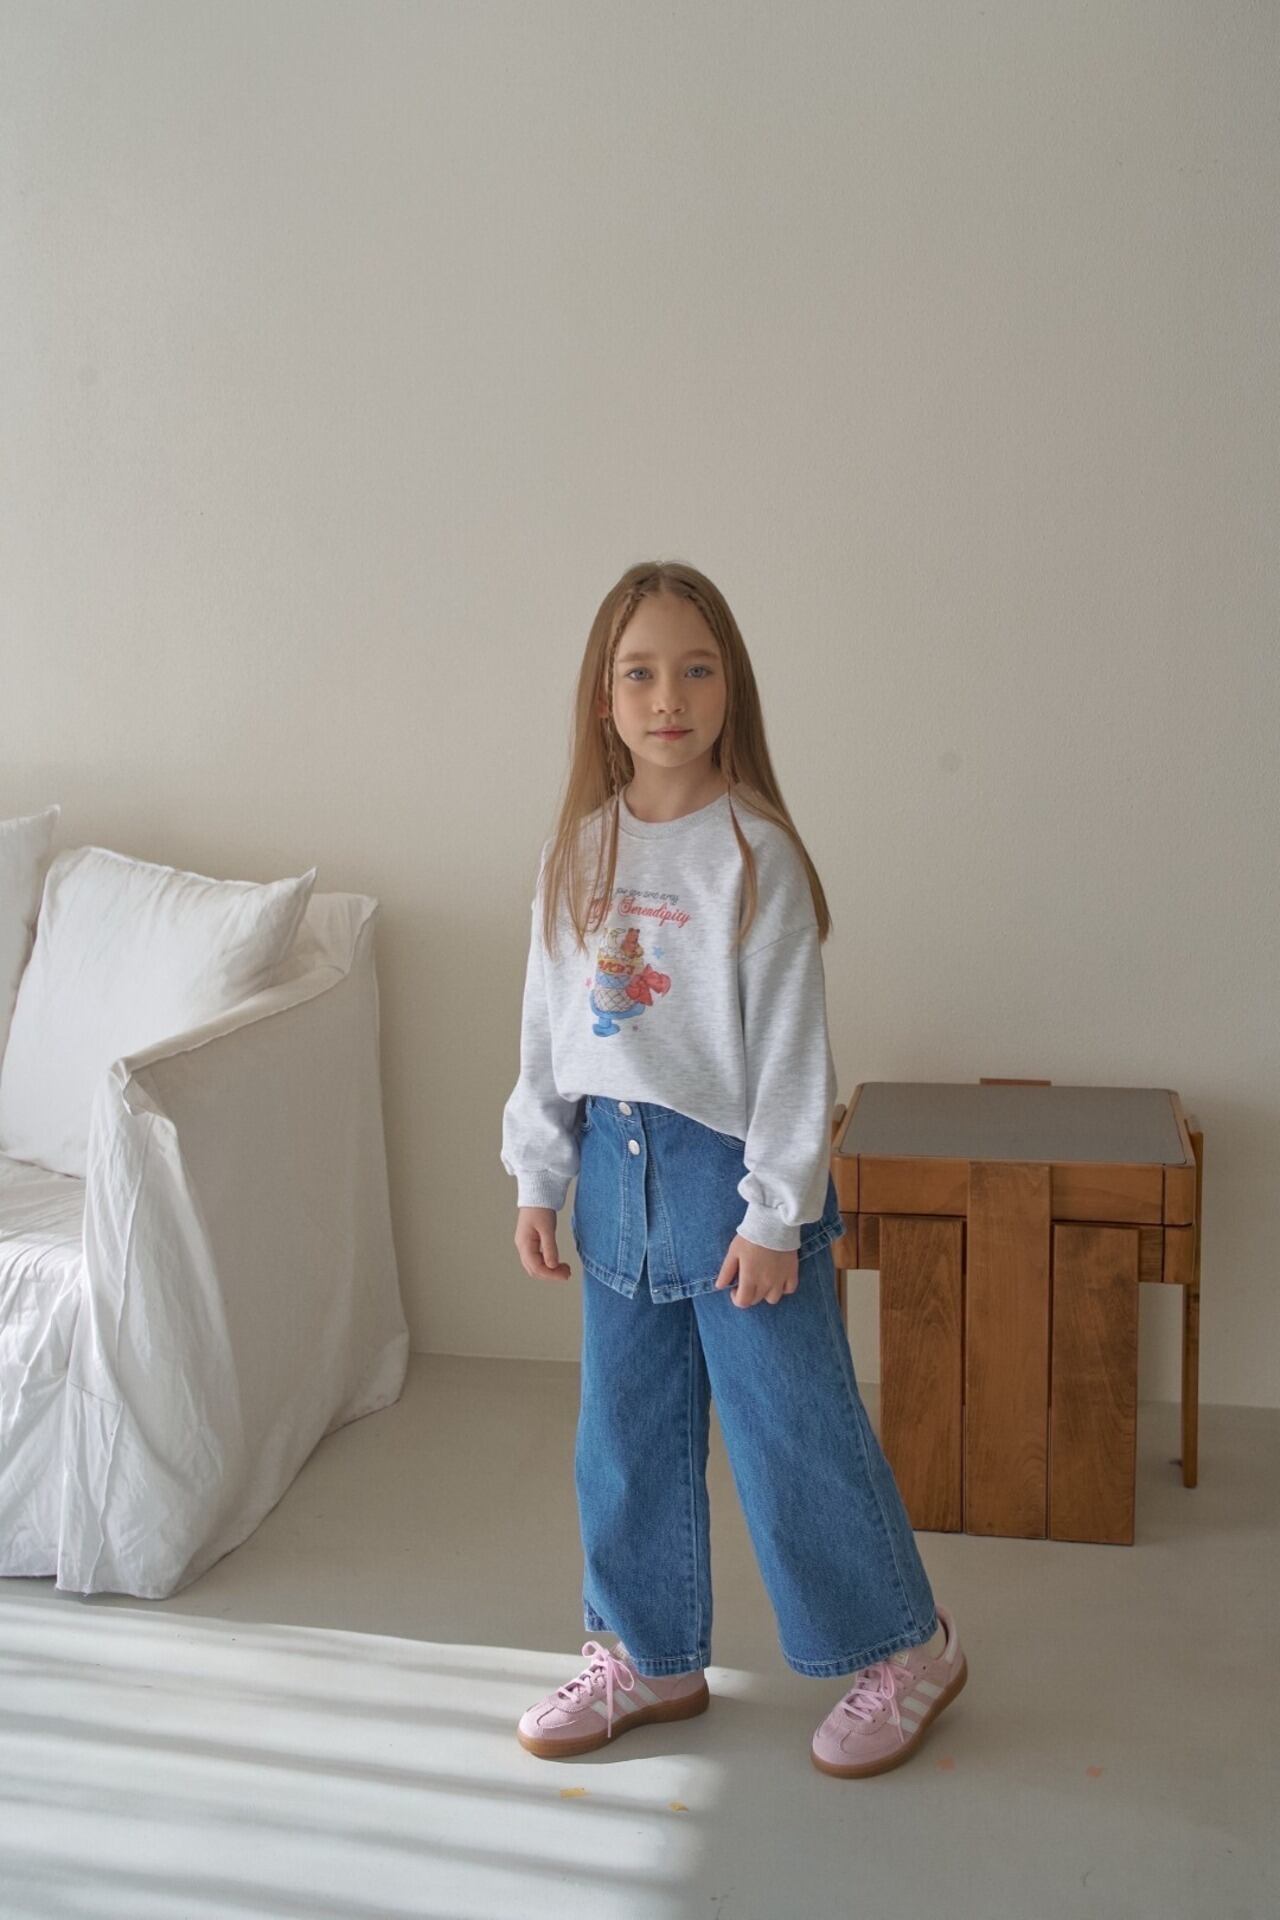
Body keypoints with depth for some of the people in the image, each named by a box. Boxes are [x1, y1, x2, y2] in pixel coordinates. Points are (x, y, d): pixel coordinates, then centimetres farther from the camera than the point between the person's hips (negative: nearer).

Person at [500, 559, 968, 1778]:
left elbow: (791, 1044, -12)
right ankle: (648, 1660, 34)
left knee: (791, 1428, 4)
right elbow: (547, 1025, 9)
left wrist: (775, 1212, -14)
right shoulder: (577, 852, 4)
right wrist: (537, 1179, 8)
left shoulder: (754, 854, -12)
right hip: (616, 1169, 6)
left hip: (730, 1170, -5)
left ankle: (906, 1650, 25)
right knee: (624, 1433, 15)